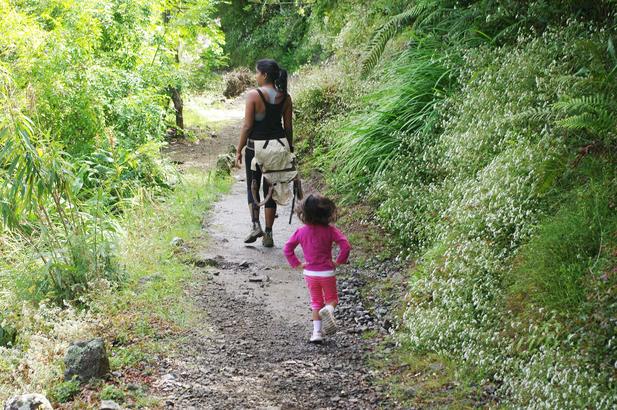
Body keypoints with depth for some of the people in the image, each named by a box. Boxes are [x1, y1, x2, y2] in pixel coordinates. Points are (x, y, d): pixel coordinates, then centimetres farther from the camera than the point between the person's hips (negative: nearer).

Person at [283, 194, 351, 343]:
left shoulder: (301, 232, -5)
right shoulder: (330, 231, -13)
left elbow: (287, 248, -1)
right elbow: (346, 246, -19)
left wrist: (297, 264, 4)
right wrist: (339, 261, -6)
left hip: (309, 273, 2)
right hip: (327, 273, -2)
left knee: (316, 302, 17)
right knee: (332, 299, 16)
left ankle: (317, 331, 7)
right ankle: (328, 309, -19)